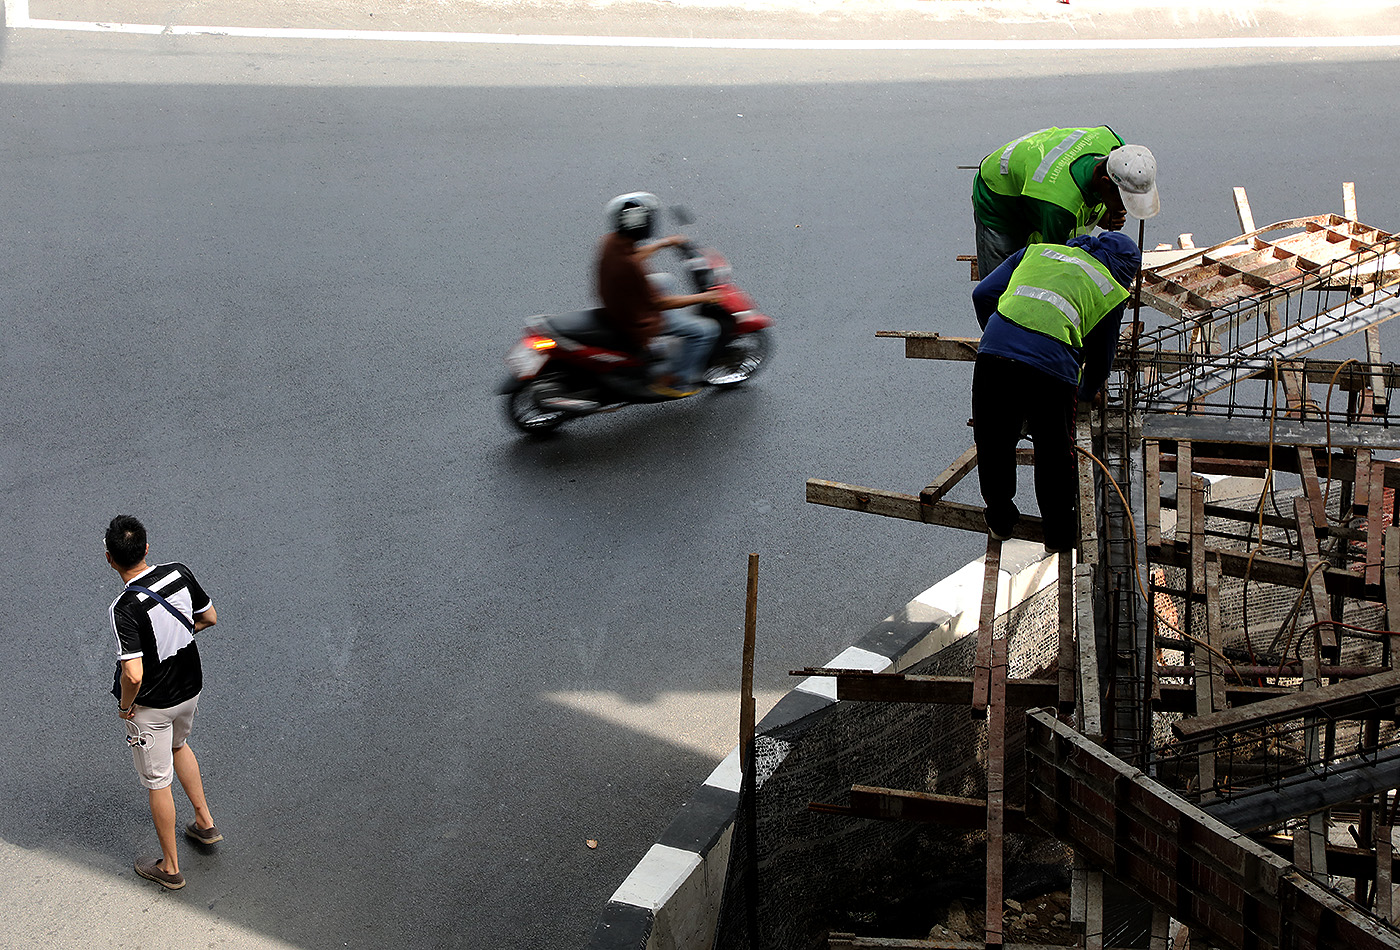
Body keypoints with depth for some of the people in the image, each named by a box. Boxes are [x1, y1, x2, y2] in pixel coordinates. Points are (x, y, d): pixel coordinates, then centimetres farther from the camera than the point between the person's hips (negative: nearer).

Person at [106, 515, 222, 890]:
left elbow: (133, 675, -36)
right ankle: (205, 823, 41)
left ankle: (170, 867, 27)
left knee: (157, 781, 12)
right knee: (178, 744, 35)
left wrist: (125, 706, -16)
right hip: (190, 689, 6)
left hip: (152, 705, -6)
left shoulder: (125, 608, -31)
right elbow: (209, 617, 3)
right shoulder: (179, 574, -13)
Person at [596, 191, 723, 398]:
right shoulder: (631, 267, -35)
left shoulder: (611, 241, -9)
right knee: (706, 329, -4)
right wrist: (703, 298, -13)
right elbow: (659, 303, -24)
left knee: (665, 281, 31)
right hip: (639, 326, -10)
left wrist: (664, 243, 24)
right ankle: (671, 381, 5)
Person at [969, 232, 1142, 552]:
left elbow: (983, 294, 25)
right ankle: (1060, 535, 32)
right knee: (1055, 456, 18)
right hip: (1051, 369, -2)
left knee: (993, 444, 22)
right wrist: (1087, 392, 51)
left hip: (993, 353, 2)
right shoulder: (1112, 291, 22)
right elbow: (1101, 358, 30)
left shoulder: (1039, 251, 29)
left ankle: (999, 522, 38)